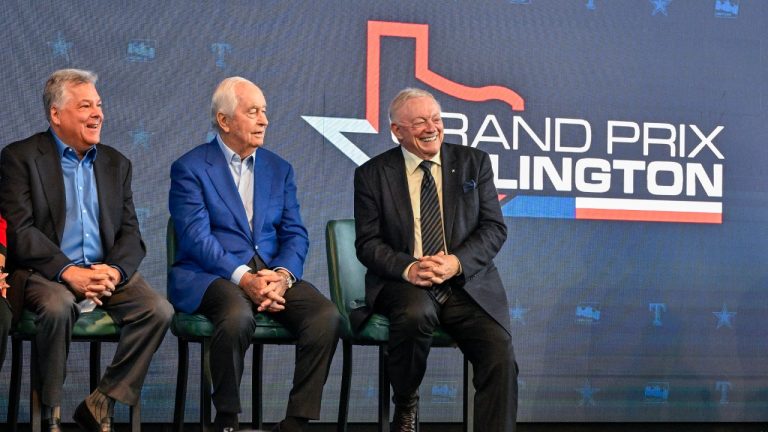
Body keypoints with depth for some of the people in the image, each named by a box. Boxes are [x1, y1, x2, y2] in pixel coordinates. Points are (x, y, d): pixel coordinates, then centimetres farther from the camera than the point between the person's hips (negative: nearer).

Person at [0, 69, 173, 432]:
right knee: (58, 307, -36)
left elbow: (130, 233, 9)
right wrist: (68, 272, -22)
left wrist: (115, 270, -14)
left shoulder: (115, 163, 15)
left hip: (106, 272, 4)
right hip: (46, 274, -4)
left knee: (158, 310, -21)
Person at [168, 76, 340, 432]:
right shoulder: (190, 169, 0)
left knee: (326, 316, -23)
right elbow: (197, 238, -11)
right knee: (238, 315, -37)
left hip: (272, 273, 5)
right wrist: (243, 278, -24)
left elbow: (295, 234, 9)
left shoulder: (279, 169, 16)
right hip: (210, 276, -4)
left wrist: (282, 275, -13)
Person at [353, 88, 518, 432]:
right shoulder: (372, 174, 6)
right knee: (415, 314, -35)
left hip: (468, 283, 1)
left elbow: (494, 228, 3)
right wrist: (408, 268, -18)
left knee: (500, 354, -25)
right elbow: (367, 243, 2)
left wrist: (456, 262, -15)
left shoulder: (473, 163, 9)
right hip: (405, 284, -1)